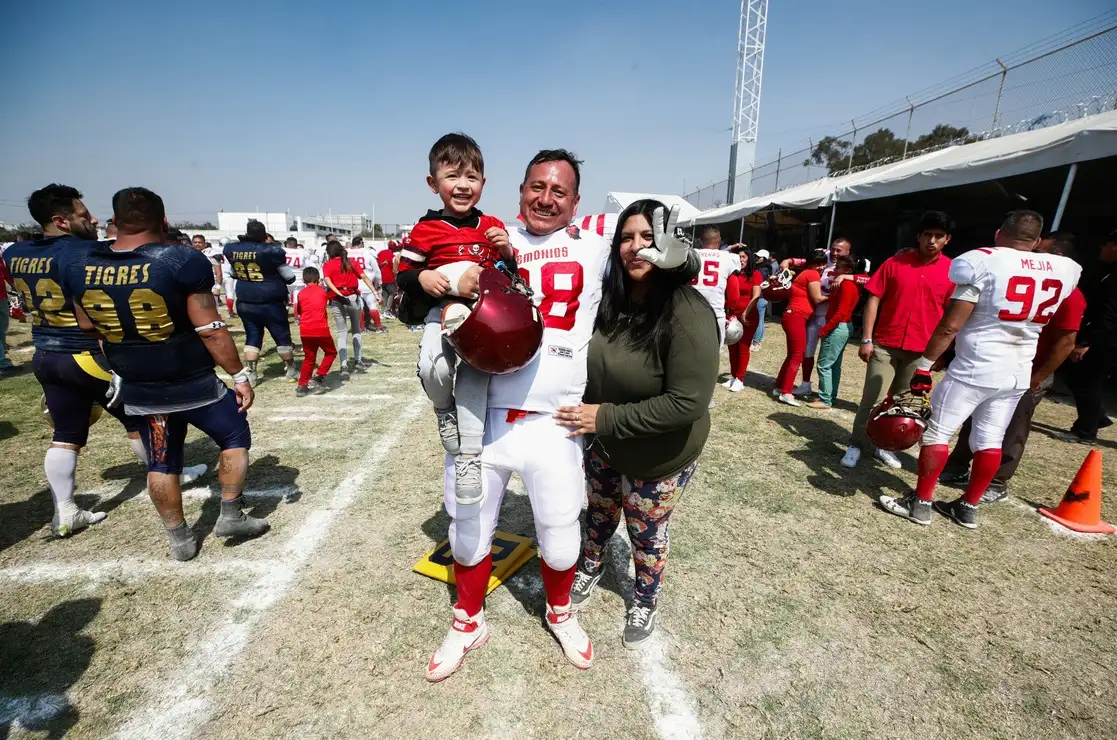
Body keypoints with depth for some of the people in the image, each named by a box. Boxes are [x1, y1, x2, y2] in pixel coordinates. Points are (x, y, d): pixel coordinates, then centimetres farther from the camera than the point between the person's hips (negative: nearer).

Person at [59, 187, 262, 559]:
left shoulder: (77, 264, -2)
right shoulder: (184, 261, -19)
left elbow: (88, 326, 11)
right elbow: (210, 330, -19)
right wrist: (240, 376, -10)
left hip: (138, 390, 5)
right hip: (194, 385, -5)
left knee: (161, 464, 18)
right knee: (235, 439, 18)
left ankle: (180, 540, 31)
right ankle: (231, 516, 21)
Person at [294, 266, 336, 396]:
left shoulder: (301, 293, 8)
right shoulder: (322, 291, 6)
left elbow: (298, 311, 16)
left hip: (305, 331, 3)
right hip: (321, 329, -3)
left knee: (309, 358, 15)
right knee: (331, 352, 17)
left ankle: (302, 386, 10)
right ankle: (319, 378, 3)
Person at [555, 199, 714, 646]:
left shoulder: (688, 313, -28)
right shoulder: (611, 300, -8)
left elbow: (687, 403, -30)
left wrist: (606, 418, -27)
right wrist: (588, 414, -7)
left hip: (659, 459, -5)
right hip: (604, 446, 5)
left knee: (646, 536, 19)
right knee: (599, 513, 27)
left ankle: (646, 601, 49)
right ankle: (590, 567, 57)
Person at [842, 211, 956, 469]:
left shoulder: (952, 271, 1)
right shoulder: (895, 262, -2)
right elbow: (874, 300, -2)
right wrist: (866, 339, -7)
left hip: (921, 350, 2)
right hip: (885, 344, -1)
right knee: (872, 400, -2)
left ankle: (885, 446, 25)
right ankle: (856, 446, 10)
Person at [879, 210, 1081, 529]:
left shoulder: (984, 262, -12)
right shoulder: (1064, 270, 6)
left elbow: (950, 326, -17)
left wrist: (923, 366, -12)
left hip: (975, 368, -6)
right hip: (1019, 374, 6)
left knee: (937, 431, 2)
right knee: (990, 440, 13)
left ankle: (920, 503, 8)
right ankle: (968, 507, 23)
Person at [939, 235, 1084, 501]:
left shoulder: (1070, 296, -13)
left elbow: (1065, 342, -15)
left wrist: (1037, 378, -16)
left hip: (1027, 376, -7)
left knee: (1010, 433, 3)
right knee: (974, 422, 12)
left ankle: (996, 485, 16)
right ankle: (956, 469, 23)